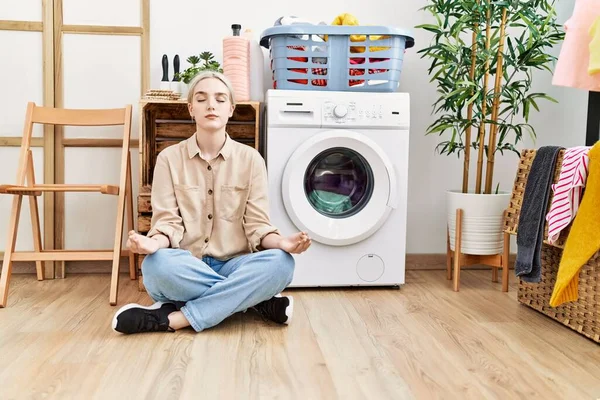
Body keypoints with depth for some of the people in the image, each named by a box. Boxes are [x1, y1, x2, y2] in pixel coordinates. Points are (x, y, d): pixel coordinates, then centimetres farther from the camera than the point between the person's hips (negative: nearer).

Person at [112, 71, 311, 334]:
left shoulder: (250, 159, 3)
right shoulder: (169, 158, 4)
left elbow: (257, 226, -2)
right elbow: (168, 223, -3)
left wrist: (282, 242, -24)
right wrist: (155, 242, -27)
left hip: (233, 266, 1)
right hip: (185, 268, 0)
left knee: (279, 263, -30)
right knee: (156, 265, -35)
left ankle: (171, 318, -24)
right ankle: (257, 302, -18)